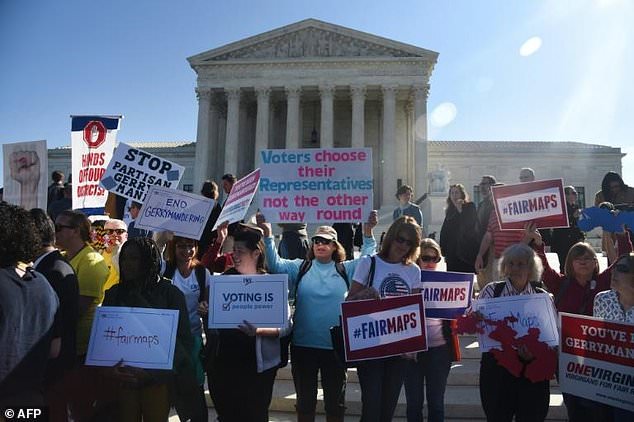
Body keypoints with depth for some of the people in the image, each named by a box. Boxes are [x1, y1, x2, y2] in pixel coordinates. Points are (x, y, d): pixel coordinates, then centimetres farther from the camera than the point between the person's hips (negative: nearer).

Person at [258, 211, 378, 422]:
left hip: (336, 346, 0)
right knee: (305, 399, 15)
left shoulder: (347, 269, 3)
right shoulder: (299, 268, 3)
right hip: (303, 345, 0)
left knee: (336, 399, 14)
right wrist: (268, 236, -20)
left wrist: (368, 233, -16)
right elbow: (275, 265, -8)